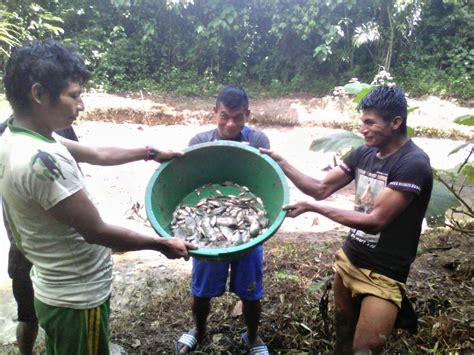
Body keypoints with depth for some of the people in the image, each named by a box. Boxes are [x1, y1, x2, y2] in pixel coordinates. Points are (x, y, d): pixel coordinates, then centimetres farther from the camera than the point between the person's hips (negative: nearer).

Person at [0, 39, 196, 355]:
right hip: (77, 298, -8)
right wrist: (162, 244, -13)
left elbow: (96, 154, 10)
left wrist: (151, 153, 16)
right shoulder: (42, 160, -31)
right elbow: (96, 232, -25)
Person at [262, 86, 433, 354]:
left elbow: (376, 221, -24)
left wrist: (313, 208, -24)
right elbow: (321, 189, 3)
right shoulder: (364, 153, 1)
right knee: (343, 332, 19)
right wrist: (280, 162, -7)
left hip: (383, 275, -6)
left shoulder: (413, 164, -20)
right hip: (348, 260, 6)